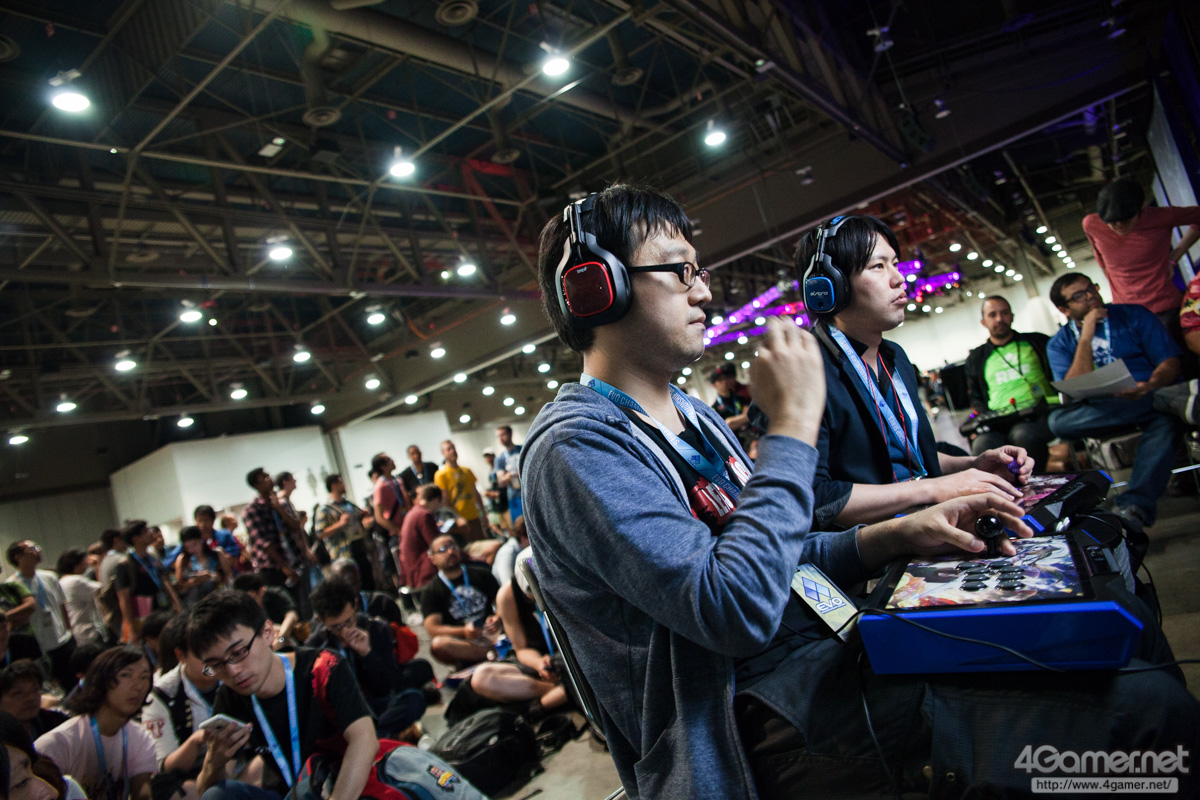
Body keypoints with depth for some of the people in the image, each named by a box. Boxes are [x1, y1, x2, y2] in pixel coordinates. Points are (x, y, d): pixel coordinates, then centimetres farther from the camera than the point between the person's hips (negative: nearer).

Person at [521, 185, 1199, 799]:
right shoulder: (577, 448, -17)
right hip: (762, 710, -9)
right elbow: (738, 609, -27)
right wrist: (794, 422, -19)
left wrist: (899, 535, 1)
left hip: (824, 642, 9)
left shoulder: (692, 415, 13)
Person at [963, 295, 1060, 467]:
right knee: (982, 445, -35)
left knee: (1023, 434, -37)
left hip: (1041, 414, -1)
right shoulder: (976, 359, 24)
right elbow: (975, 398, 24)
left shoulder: (1037, 342, 21)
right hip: (999, 423, 1)